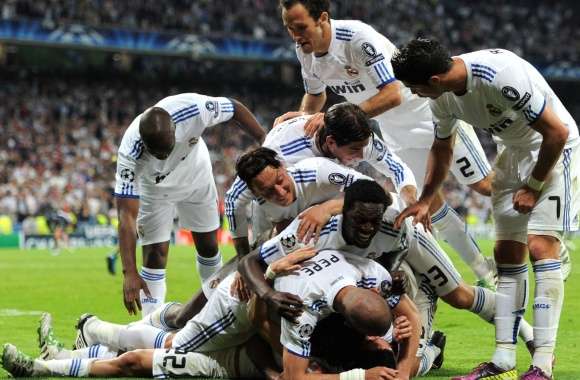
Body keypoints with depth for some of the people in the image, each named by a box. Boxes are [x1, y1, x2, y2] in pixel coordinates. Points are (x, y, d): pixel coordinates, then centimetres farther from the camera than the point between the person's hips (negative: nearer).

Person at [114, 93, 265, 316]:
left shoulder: (193, 109, -42)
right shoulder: (130, 153, -43)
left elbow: (235, 109, -20)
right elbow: (127, 214, -41)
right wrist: (129, 273, -47)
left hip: (196, 176, 3)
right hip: (155, 188, -3)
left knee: (208, 246, 13)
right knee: (155, 254, -10)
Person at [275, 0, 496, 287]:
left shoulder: (358, 37, -34)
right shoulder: (305, 51, -10)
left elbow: (392, 95, -40)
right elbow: (315, 95, 10)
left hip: (433, 110, -7)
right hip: (397, 132, 7)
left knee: (485, 185, -1)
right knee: (430, 203, 9)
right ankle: (486, 273, 20)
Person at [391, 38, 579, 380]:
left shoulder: (503, 76, -33)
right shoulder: (443, 98, -7)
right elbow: (442, 150, 15)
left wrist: (533, 187, -16)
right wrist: (425, 201, 10)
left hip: (553, 149, -8)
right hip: (514, 150, 8)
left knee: (541, 245, -18)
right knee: (507, 254, 4)